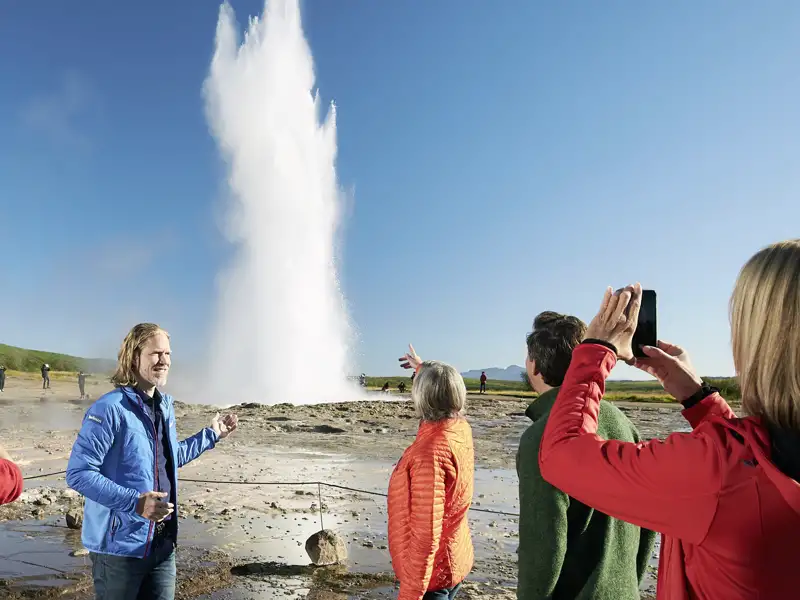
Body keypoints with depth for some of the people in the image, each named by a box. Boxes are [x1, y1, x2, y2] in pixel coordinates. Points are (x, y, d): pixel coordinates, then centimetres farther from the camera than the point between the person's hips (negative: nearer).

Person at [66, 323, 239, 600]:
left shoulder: (165, 406, 8)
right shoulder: (109, 409, -19)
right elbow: (78, 473, -21)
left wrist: (211, 434, 20)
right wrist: (134, 502, -28)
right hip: (120, 544, -7)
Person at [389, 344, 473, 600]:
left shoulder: (430, 452, -31)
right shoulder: (461, 428, -6)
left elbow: (425, 534, -30)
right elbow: (444, 395, 19)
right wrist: (421, 367, 33)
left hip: (430, 570, -8)